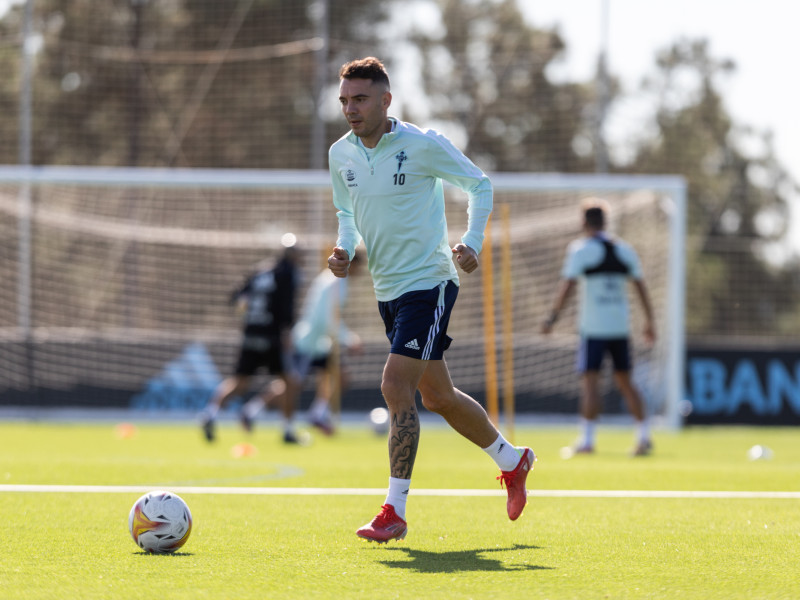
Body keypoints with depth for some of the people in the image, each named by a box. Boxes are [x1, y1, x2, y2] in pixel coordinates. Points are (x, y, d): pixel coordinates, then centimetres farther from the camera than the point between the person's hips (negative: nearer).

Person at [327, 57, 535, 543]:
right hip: (388, 289, 7)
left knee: (396, 388, -17)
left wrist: (472, 243, -14)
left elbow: (479, 183, -1)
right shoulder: (341, 154, 3)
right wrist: (344, 250, -1)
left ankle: (395, 511, -12)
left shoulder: (423, 145, -14)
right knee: (437, 397, 16)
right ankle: (512, 461, 38)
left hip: (429, 282, -7)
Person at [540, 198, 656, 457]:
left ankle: (587, 440, -9)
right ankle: (644, 436, 5)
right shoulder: (625, 250, 11)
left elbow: (567, 286, -12)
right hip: (621, 326, 5)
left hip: (593, 327, -5)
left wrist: (552, 319, -10)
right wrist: (649, 322, 17)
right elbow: (641, 287, 12)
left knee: (590, 380, -4)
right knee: (624, 381, 11)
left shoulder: (580, 249, -5)